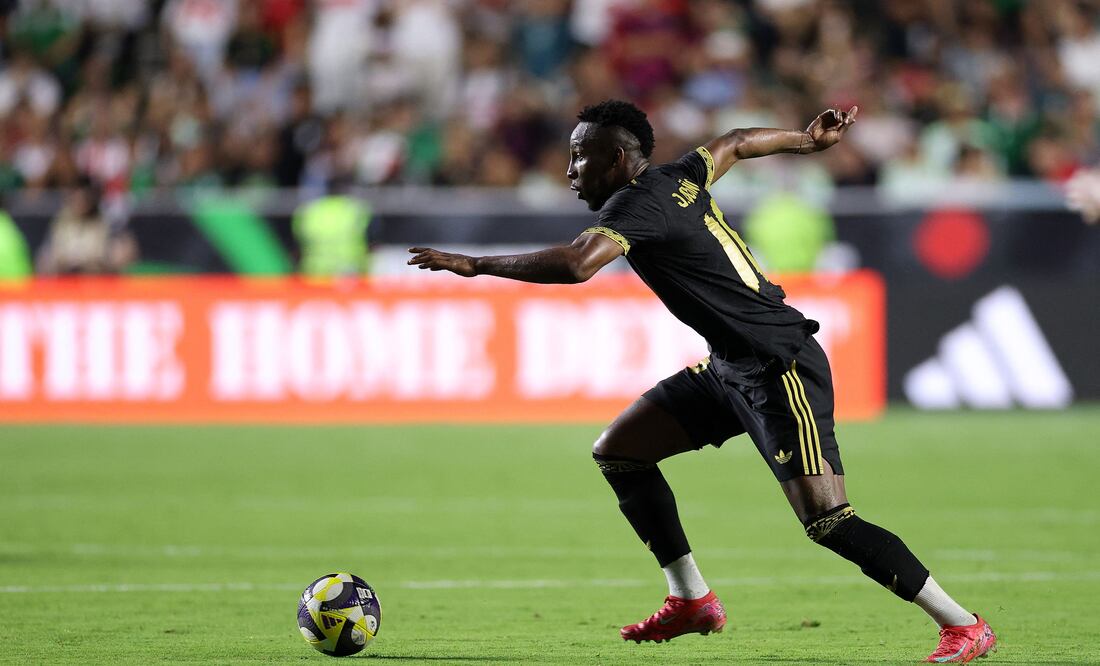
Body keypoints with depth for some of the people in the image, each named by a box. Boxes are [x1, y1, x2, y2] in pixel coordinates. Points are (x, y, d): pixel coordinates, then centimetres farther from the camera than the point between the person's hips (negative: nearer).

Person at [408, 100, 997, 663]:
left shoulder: (637, 201, -16)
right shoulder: (678, 178, 10)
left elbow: (576, 264, -32)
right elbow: (735, 143, 29)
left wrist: (475, 265, -26)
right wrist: (805, 141, 45)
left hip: (781, 369, -10)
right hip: (732, 366, 10)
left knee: (827, 522, -16)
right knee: (616, 451, 10)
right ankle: (691, 601, 17)